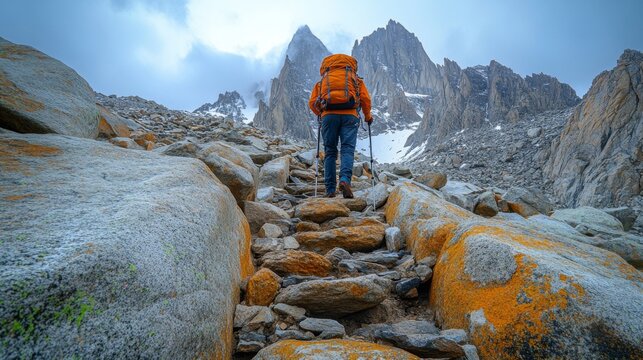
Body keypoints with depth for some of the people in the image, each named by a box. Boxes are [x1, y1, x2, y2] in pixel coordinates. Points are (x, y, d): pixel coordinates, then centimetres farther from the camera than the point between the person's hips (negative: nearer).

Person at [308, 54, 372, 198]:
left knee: (330, 152, 6)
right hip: (350, 115, -1)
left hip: (328, 115, 1)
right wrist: (368, 116, 23)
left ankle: (330, 190, 2)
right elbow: (365, 98, 9)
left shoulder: (323, 79, 25)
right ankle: (345, 179, -29)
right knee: (348, 149, -4)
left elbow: (312, 102, 12)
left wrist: (321, 114, 29)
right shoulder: (355, 79, 23)